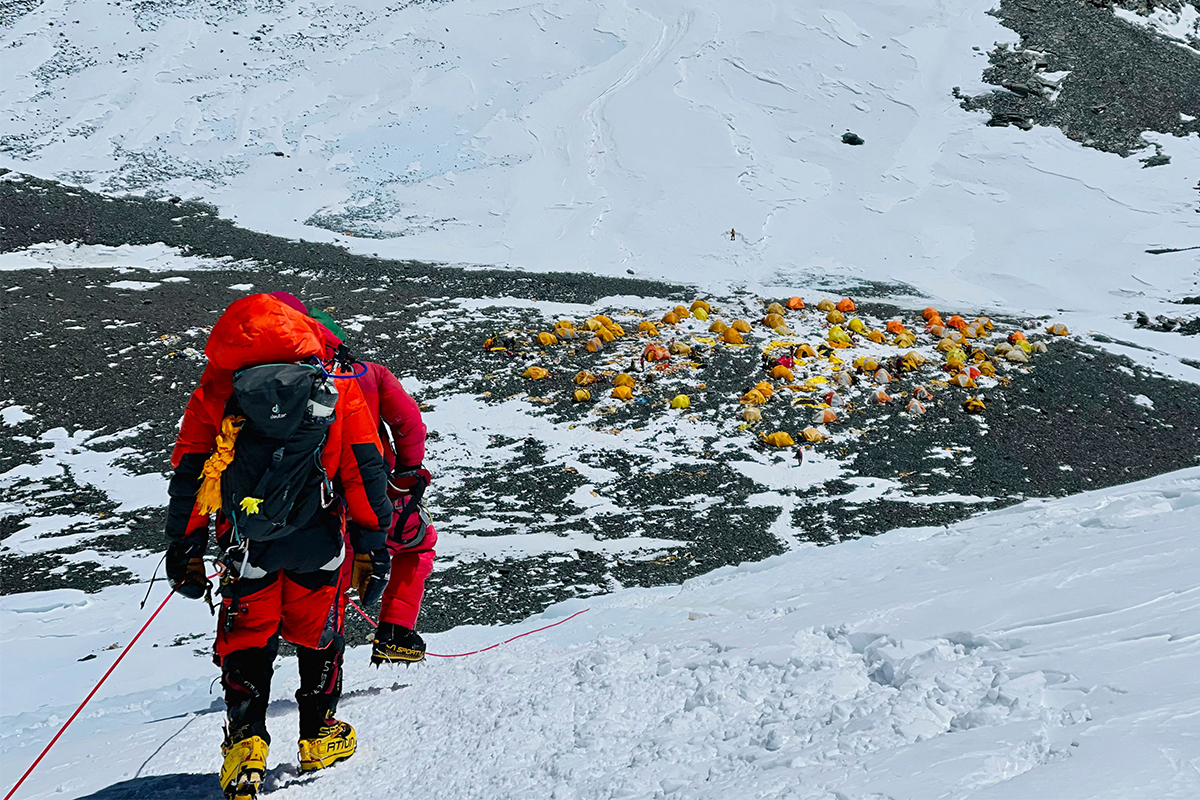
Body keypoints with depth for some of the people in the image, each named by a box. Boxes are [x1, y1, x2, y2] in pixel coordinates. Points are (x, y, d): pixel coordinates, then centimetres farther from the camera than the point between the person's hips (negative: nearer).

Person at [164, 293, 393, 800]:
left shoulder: (214, 392, 3)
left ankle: (246, 742, -2)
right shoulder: (337, 388, 4)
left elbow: (188, 476, 3)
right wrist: (372, 542, 4)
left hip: (248, 545, -1)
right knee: (317, 637, 19)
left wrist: (183, 548, 9)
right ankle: (319, 738, 26)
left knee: (245, 644, 12)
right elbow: (364, 470, 1)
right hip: (318, 543, 1)